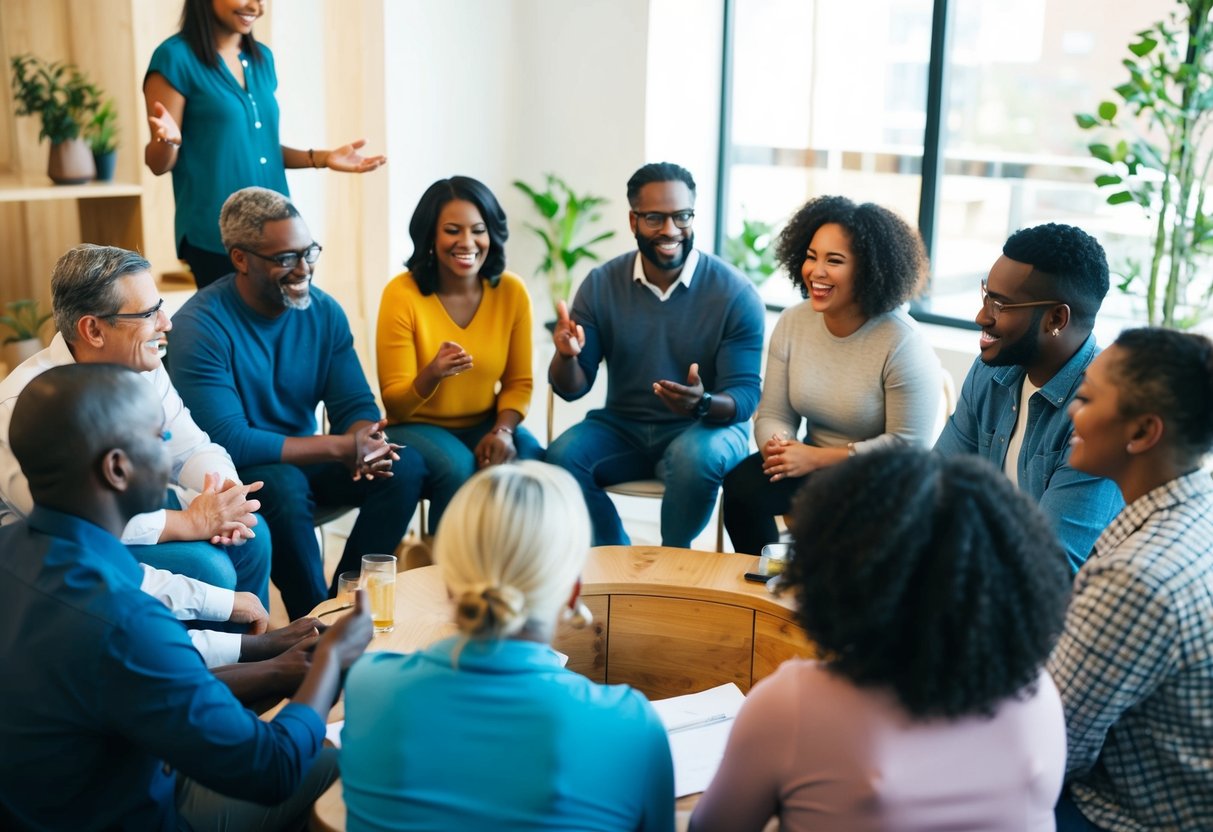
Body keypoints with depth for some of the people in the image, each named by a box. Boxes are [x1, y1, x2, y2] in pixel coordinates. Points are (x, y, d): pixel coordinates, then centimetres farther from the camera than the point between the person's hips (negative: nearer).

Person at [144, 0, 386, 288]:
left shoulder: (262, 58, 12)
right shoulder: (175, 57, -7)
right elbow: (158, 164, -8)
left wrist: (322, 158, 8)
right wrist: (167, 140, -29)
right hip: (216, 235, -6)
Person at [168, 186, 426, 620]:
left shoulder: (324, 312, -3)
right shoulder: (201, 325, -20)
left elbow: (356, 405, -1)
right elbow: (229, 443, -26)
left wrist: (365, 440, -27)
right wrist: (340, 447, -27)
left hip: (306, 459, 6)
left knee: (406, 466, -16)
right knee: (284, 486, -36)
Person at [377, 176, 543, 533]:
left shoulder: (511, 291, -5)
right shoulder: (402, 294, -14)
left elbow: (519, 382, 4)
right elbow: (395, 404, -11)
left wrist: (503, 430, -16)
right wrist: (432, 375, -33)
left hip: (484, 424, 3)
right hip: (417, 426, -2)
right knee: (458, 468, -34)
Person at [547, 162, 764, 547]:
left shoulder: (735, 294, -12)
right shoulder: (600, 285, -3)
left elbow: (746, 395, -13)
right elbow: (573, 388, 0)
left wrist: (703, 403, -36)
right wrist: (567, 356, -25)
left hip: (706, 427, -2)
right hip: (622, 427, 3)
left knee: (695, 457, -35)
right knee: (562, 456, -25)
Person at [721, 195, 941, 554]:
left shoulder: (903, 344, -17)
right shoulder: (792, 323, 0)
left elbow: (907, 444, -17)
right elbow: (773, 415, 4)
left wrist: (816, 458, -20)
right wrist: (778, 446, -21)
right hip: (812, 463, 5)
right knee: (741, 484, -22)